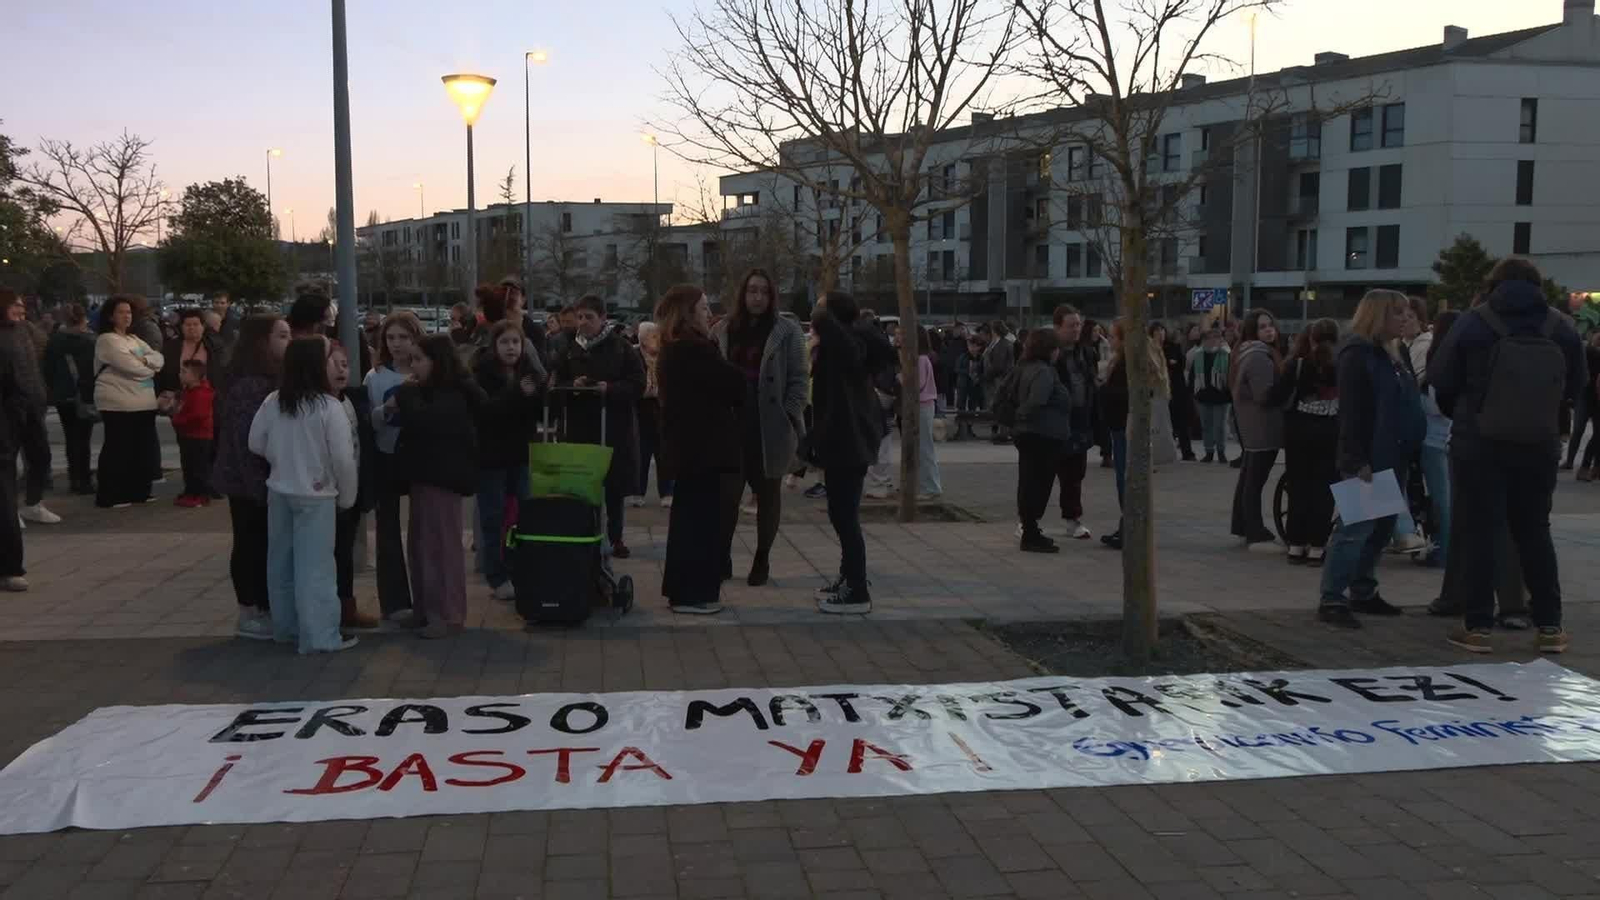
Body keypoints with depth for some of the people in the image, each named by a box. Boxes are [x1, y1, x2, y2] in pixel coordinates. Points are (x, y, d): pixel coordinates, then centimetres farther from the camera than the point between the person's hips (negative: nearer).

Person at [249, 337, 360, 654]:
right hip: (315, 495, -6)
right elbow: (343, 458, -15)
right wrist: (347, 496, -1)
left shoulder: (272, 402, -1)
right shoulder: (328, 406, -16)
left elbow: (256, 444, 6)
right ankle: (319, 635, 1)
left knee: (282, 562, 15)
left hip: (279, 491, 6)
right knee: (315, 566, -2)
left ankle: (286, 627, 26)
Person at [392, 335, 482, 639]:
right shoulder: (431, 393, 15)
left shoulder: (453, 397, -15)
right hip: (425, 475, 9)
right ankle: (426, 608, 21)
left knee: (441, 544, -4)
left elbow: (421, 420, -30)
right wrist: (398, 408, 2)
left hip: (443, 478, -9)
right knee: (420, 544, 12)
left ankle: (448, 613, 3)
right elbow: (414, 421, 20)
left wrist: (405, 394, -15)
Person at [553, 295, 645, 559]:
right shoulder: (571, 350, 9)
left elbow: (638, 385, -7)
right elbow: (558, 385, 12)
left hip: (615, 428, -2)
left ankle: (615, 538, 17)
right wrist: (572, 386, -10)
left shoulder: (622, 349, -2)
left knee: (614, 487, 5)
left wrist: (611, 388, -22)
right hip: (581, 427, 2)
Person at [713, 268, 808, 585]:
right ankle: (722, 557, 14)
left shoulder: (787, 331, -2)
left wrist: (790, 415, -13)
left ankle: (762, 559, 17)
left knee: (767, 493, 8)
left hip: (771, 425, -2)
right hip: (731, 423, 2)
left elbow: (798, 378, -4)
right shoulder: (722, 330, 7)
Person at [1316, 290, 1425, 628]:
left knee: (1381, 527, 12)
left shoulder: (1390, 353, 18)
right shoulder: (1357, 353, -11)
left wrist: (1405, 453, 15)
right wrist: (1357, 460, -22)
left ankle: (1363, 593, 20)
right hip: (1367, 459, -9)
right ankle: (1331, 599, -9)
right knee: (1355, 528, -11)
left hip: (1390, 458, 9)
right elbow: (1351, 410, -17)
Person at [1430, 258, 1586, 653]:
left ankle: (1477, 626, 2)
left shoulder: (1473, 322, -9)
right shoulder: (1562, 328, -2)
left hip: (1478, 443, -3)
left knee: (1476, 532, 3)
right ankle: (1550, 626, 15)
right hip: (1539, 445, 3)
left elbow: (1441, 380, -5)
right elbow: (1576, 385, 7)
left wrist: (1459, 414, 15)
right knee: (1534, 532, 14)